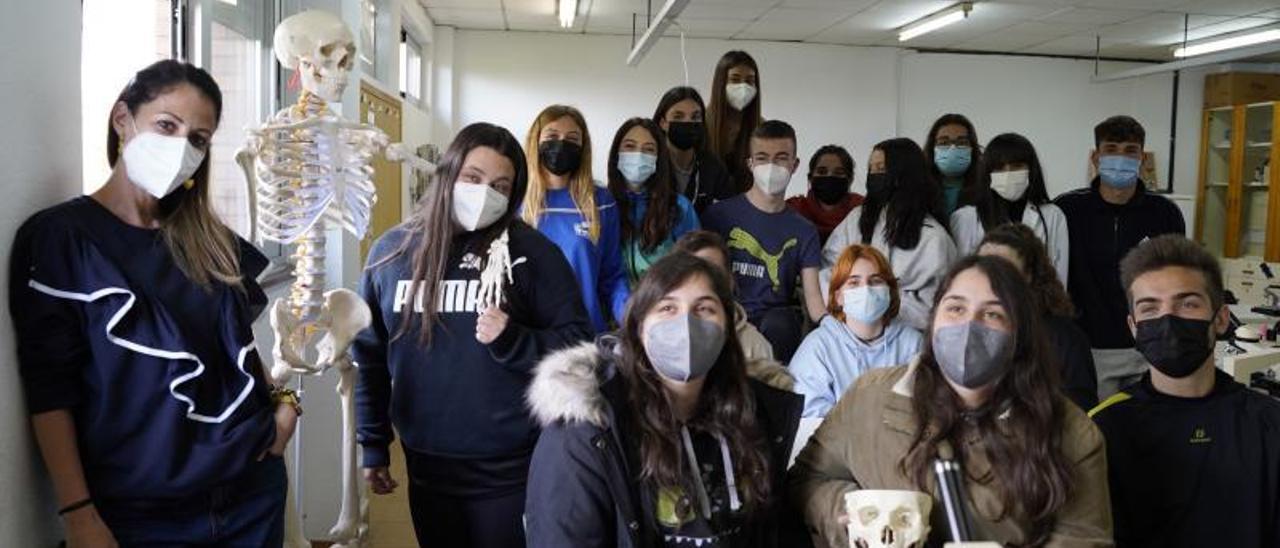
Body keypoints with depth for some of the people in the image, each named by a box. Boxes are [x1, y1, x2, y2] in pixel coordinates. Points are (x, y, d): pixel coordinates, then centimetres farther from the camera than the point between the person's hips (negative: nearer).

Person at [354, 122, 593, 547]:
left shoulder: (532, 253, -9)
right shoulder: (392, 251, 1)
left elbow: (577, 344, -7)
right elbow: (369, 357, 9)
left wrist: (512, 342, -24)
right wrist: (373, 446, 10)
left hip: (512, 469, -3)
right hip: (427, 466, 3)